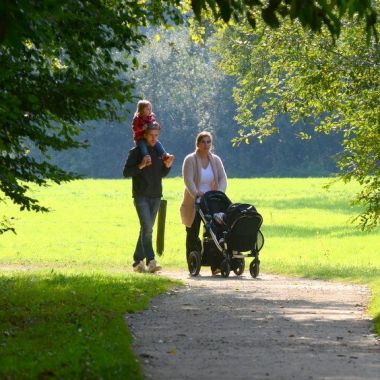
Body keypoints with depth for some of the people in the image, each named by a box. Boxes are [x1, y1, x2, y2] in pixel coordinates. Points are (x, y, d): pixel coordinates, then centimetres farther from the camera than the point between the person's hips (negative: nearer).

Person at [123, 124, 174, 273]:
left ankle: (138, 262, 16)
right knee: (147, 229, -16)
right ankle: (150, 261, -22)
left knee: (146, 229, 9)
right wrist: (141, 166, -21)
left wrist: (167, 166, 0)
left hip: (155, 196, 6)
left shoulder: (159, 152, 13)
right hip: (141, 196, -6)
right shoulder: (136, 152, -3)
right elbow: (126, 172, -8)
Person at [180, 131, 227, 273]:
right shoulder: (190, 160, -5)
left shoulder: (216, 160, 9)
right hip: (193, 204, -3)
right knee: (193, 235, 0)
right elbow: (188, 180, -17)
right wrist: (196, 194, -34)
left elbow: (223, 178, 1)